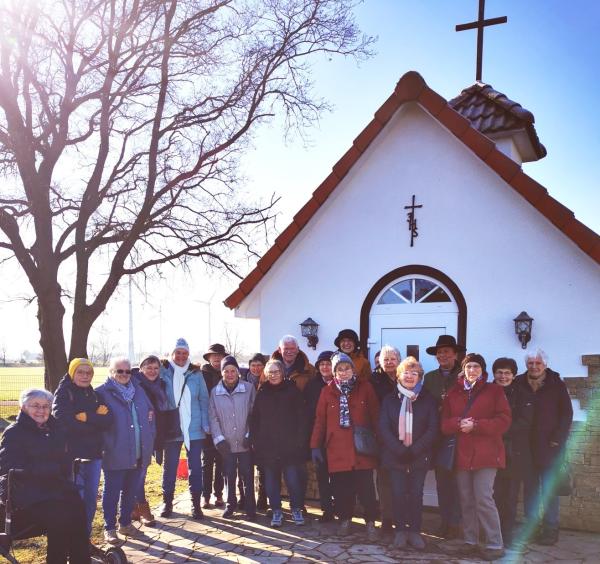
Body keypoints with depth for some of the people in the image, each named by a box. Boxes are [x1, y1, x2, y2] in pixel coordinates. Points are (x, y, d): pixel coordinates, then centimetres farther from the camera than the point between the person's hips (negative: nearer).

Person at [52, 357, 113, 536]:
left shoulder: (93, 395, 11)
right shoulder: (64, 393, -4)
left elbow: (108, 420, -2)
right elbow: (64, 422, -21)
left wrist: (86, 417, -17)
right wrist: (95, 419, -12)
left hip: (93, 453, 5)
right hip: (73, 454, -5)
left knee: (91, 498, 10)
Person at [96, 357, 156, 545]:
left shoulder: (138, 390, 12)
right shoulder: (102, 393, -7)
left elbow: (150, 412, 18)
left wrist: (149, 441, 10)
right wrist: (104, 446, -15)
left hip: (138, 454, 6)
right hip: (115, 455, -6)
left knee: (131, 491, 15)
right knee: (112, 492, 4)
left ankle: (125, 523, 30)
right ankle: (109, 528, 16)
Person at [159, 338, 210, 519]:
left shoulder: (196, 374, 2)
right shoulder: (163, 372, -1)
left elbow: (204, 400, 4)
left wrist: (206, 424, -2)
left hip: (194, 428, 1)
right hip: (171, 429, -1)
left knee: (195, 467, 5)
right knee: (170, 466, 9)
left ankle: (196, 503, 14)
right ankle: (167, 502, 23)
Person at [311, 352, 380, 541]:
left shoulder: (365, 388, 3)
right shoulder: (327, 391, 5)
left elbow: (375, 416, 4)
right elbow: (320, 420, 6)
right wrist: (315, 446, 3)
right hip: (337, 449, 1)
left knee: (366, 488, -2)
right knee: (341, 489, 5)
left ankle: (370, 522, 13)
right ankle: (345, 520, 23)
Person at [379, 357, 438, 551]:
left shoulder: (428, 400, 3)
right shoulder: (390, 399, 6)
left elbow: (432, 429, -4)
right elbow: (383, 428, -2)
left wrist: (414, 450, -14)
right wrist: (399, 450, -14)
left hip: (419, 457, 0)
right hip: (395, 456, 1)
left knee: (416, 494, 2)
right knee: (398, 494, 0)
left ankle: (414, 531, 14)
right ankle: (400, 530, 14)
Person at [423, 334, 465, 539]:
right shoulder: (429, 378, 11)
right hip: (437, 436, 4)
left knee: (456, 480, 0)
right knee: (441, 480, 8)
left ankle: (455, 523, 9)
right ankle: (444, 521, 16)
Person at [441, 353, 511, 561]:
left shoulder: (494, 391, 2)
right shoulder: (453, 393, 11)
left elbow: (503, 421, -5)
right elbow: (444, 423, 8)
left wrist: (475, 425, -15)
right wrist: (459, 423, -14)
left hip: (486, 453, -4)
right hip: (461, 453, 4)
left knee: (483, 499, -10)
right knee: (466, 500, 7)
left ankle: (495, 545, 1)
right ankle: (470, 540, 19)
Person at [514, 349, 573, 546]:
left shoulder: (556, 385, -2)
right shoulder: (519, 384, 2)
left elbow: (567, 413, -1)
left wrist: (558, 439, -8)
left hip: (549, 446, -2)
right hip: (526, 446, 2)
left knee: (549, 488, 1)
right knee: (529, 487, 8)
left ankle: (550, 529, 9)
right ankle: (530, 527, 17)